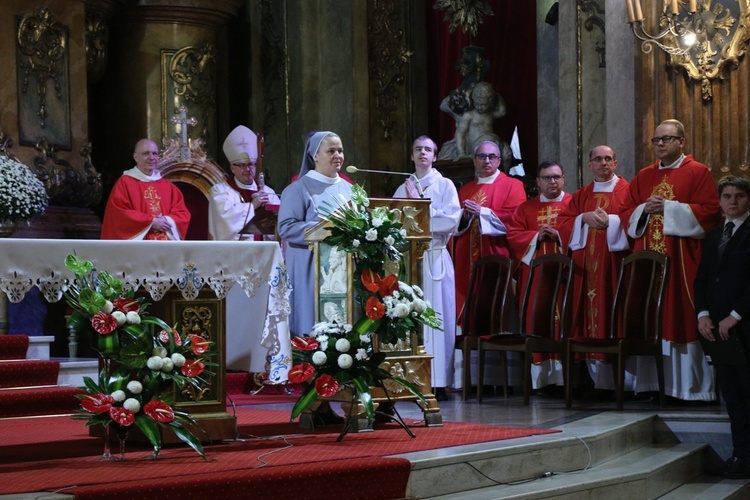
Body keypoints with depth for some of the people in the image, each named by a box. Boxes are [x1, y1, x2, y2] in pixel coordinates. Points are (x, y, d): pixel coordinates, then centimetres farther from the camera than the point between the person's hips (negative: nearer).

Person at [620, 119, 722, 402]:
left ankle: (692, 386, -3)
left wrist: (668, 207, -11)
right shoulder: (644, 177, 18)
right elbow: (626, 213, 17)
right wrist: (645, 209, -4)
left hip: (682, 260, -5)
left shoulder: (698, 173, 3)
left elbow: (709, 211, -7)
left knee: (683, 319, -6)